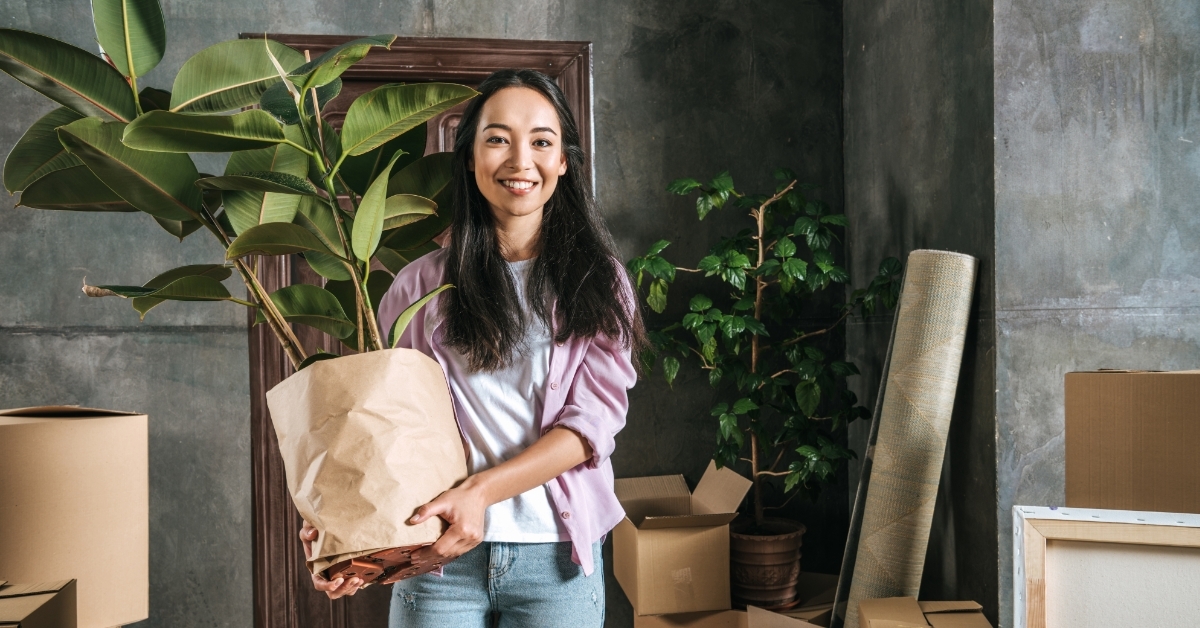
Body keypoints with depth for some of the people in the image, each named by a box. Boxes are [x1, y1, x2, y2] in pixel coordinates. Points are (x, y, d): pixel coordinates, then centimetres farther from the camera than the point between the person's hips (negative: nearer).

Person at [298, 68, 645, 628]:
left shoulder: (597, 283, 2)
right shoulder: (422, 284, 2)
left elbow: (593, 419, -7)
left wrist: (481, 491, -21)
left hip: (557, 556, 0)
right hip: (439, 554, 0)